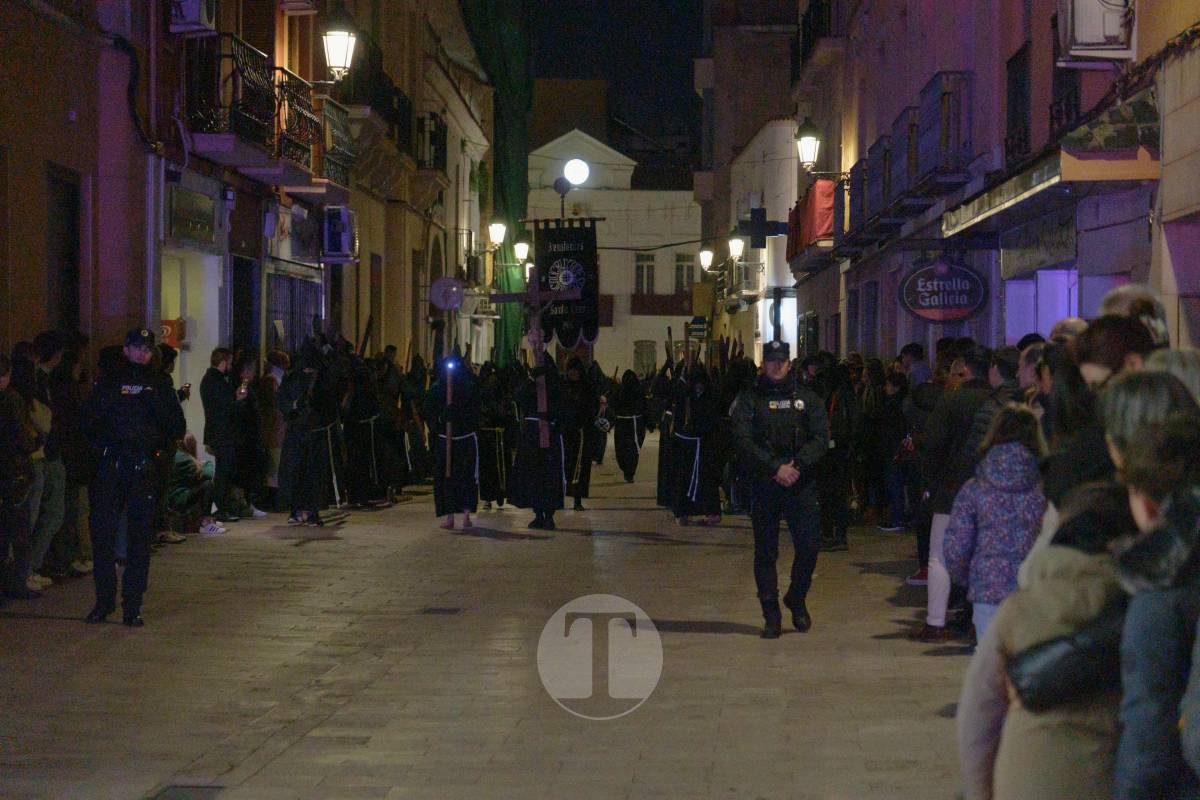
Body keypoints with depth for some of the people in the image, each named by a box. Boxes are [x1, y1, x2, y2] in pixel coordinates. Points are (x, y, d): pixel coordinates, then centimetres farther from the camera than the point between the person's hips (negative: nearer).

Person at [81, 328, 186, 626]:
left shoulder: (158, 384, 10)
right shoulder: (109, 381, 8)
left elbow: (177, 428, 7)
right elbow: (88, 420, 6)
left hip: (144, 467, 0)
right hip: (110, 467, 0)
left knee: (140, 537, 1)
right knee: (102, 532, -2)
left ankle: (132, 606, 6)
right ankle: (104, 600, 10)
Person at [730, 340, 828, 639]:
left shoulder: (807, 398, 9)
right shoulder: (749, 400, 4)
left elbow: (820, 438, 0)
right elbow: (743, 442, -7)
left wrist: (797, 465, -15)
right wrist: (775, 468, -17)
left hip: (801, 484, 1)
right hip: (764, 487, -1)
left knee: (809, 547, -5)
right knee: (766, 553, 3)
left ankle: (796, 599, 20)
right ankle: (771, 616, 11)